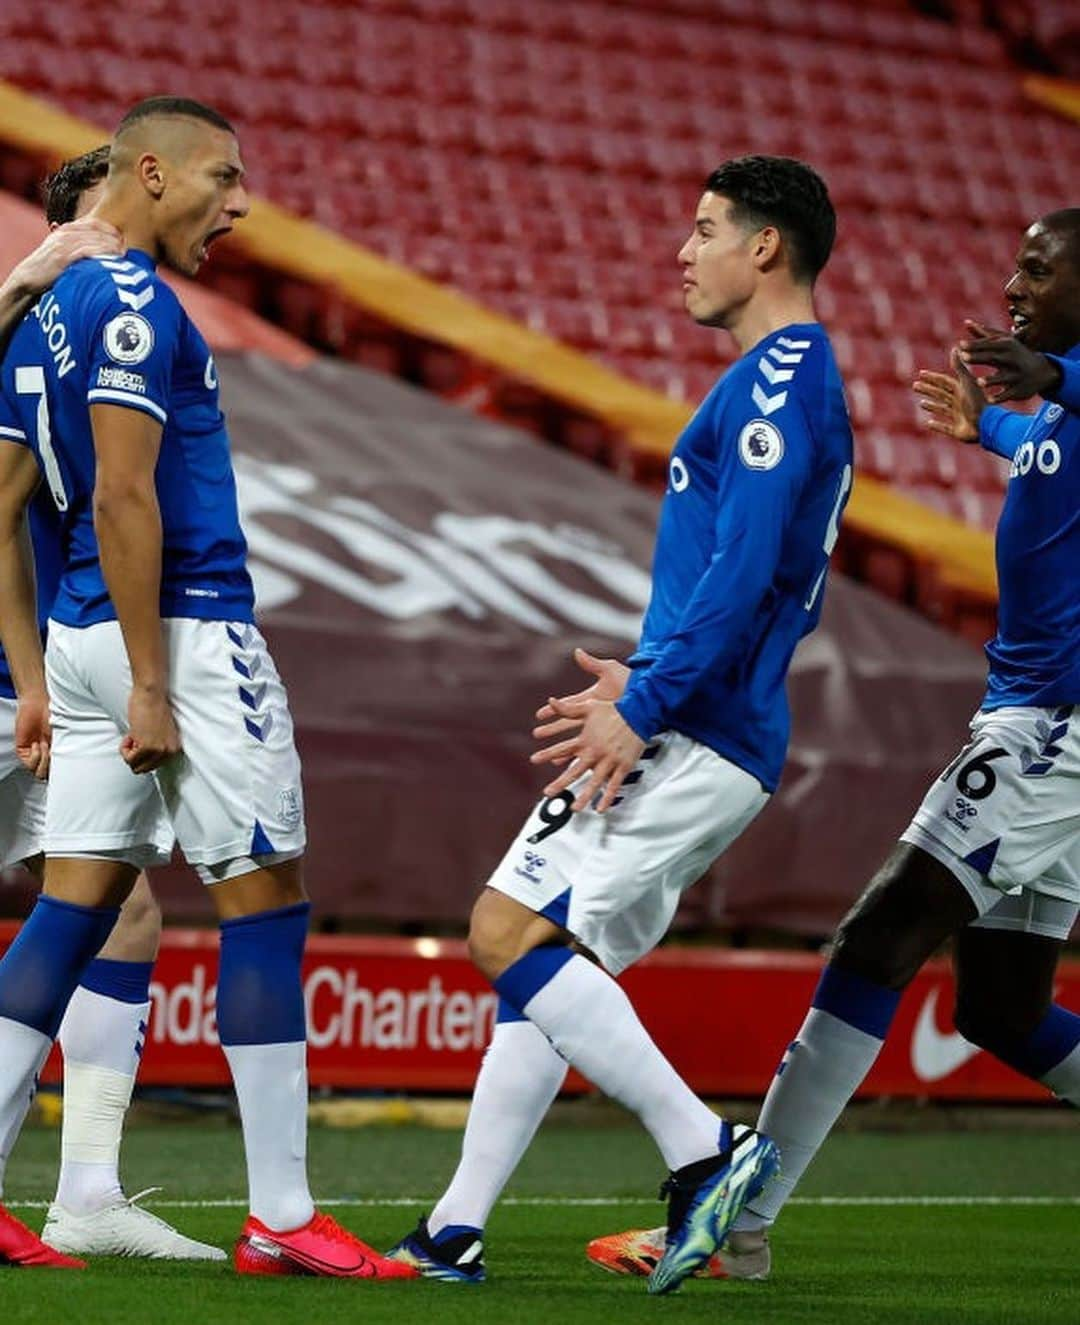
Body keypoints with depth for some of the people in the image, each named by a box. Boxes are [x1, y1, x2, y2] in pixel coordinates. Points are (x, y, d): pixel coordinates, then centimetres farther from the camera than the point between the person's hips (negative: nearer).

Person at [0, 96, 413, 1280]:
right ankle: (280, 1218, -2)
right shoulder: (134, 304, -12)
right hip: (185, 634, -9)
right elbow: (124, 498, -19)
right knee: (264, 907, -3)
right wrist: (150, 683, -19)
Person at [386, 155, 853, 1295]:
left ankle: (702, 1151, -15)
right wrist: (642, 682, 20)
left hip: (693, 741, -10)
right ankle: (454, 1233, 11)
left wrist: (641, 711, -20)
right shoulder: (785, 379, 21)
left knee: (508, 935, -15)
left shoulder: (780, 377, -11)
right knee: (538, 951, 10)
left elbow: (742, 575, -21)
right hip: (694, 737, 10)